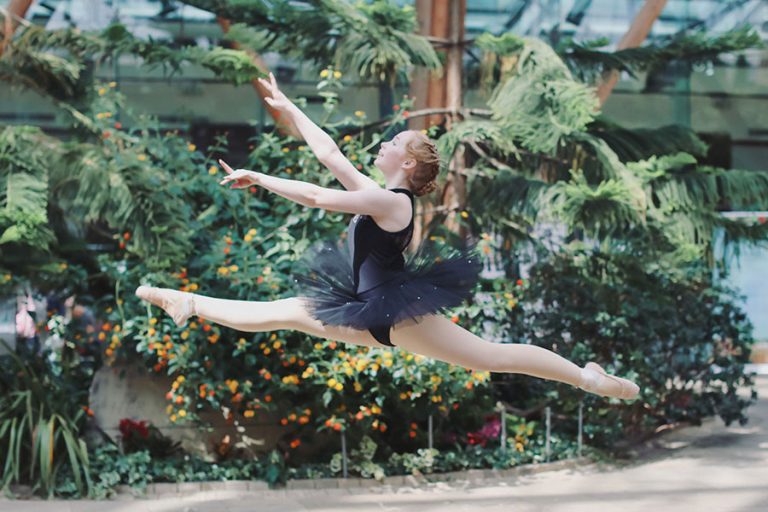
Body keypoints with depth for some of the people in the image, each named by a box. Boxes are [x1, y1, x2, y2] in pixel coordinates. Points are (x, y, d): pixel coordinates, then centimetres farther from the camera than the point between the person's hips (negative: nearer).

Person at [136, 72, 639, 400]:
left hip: (400, 310, -9)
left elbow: (317, 197, -23)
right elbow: (329, 153, 15)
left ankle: (588, 377, -7)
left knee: (492, 355, -11)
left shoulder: (393, 201, -18)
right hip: (369, 311, 9)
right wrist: (287, 107, 18)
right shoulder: (375, 193, 9)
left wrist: (257, 177, -17)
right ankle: (190, 303, 27)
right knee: (276, 314, 15)